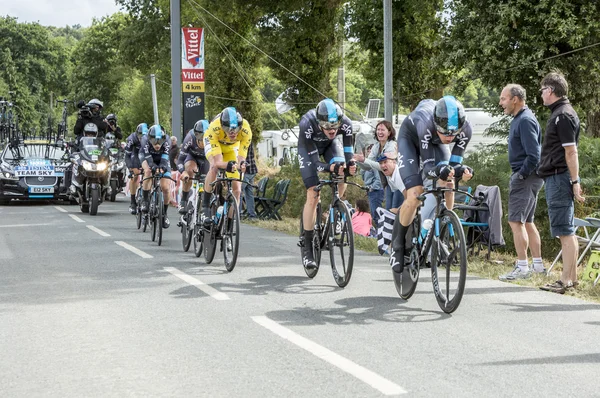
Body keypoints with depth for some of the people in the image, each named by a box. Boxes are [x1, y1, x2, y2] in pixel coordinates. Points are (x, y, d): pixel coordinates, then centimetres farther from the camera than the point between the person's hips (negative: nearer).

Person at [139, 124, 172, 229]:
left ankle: (164, 213, 8)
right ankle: (145, 200, -21)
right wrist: (154, 167, -60)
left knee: (165, 188, -13)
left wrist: (162, 167, -60)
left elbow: (165, 159, -40)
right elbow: (148, 159, -40)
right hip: (147, 157, -1)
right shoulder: (145, 140, -34)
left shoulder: (167, 141, -32)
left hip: (162, 160, 1)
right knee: (148, 171, -36)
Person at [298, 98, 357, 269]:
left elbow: (348, 152, -26)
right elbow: (314, 160, -36)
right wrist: (331, 167, -56)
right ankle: (307, 247, -6)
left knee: (342, 178, -22)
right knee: (313, 195, -14)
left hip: (330, 145, 3)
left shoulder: (346, 124, -34)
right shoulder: (307, 124, -41)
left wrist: (350, 164, -49)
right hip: (309, 149, -3)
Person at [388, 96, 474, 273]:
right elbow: (428, 165, -38)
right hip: (410, 137, -4)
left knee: (448, 186, -16)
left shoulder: (465, 129, -34)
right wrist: (438, 171, -60)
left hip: (434, 142, 4)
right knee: (415, 196, -17)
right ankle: (397, 245, 4)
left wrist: (460, 169, -48)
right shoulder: (426, 123, -44)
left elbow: (454, 162, -25)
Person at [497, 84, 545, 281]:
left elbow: (534, 155, -23)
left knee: (516, 221, -10)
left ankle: (522, 268, -9)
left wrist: (520, 175, -16)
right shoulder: (519, 119, 15)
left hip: (526, 178, -11)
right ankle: (538, 264, 21)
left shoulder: (525, 121, -17)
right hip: (524, 178, 11)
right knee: (527, 222, 15)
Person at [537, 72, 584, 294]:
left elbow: (571, 151, -19)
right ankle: (572, 277, 18)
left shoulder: (564, 115, -14)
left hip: (559, 178, -10)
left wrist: (575, 182, -21)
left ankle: (566, 280, -8)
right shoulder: (560, 113, 17)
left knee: (564, 230, -9)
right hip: (556, 178, 10)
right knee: (567, 230, 12)